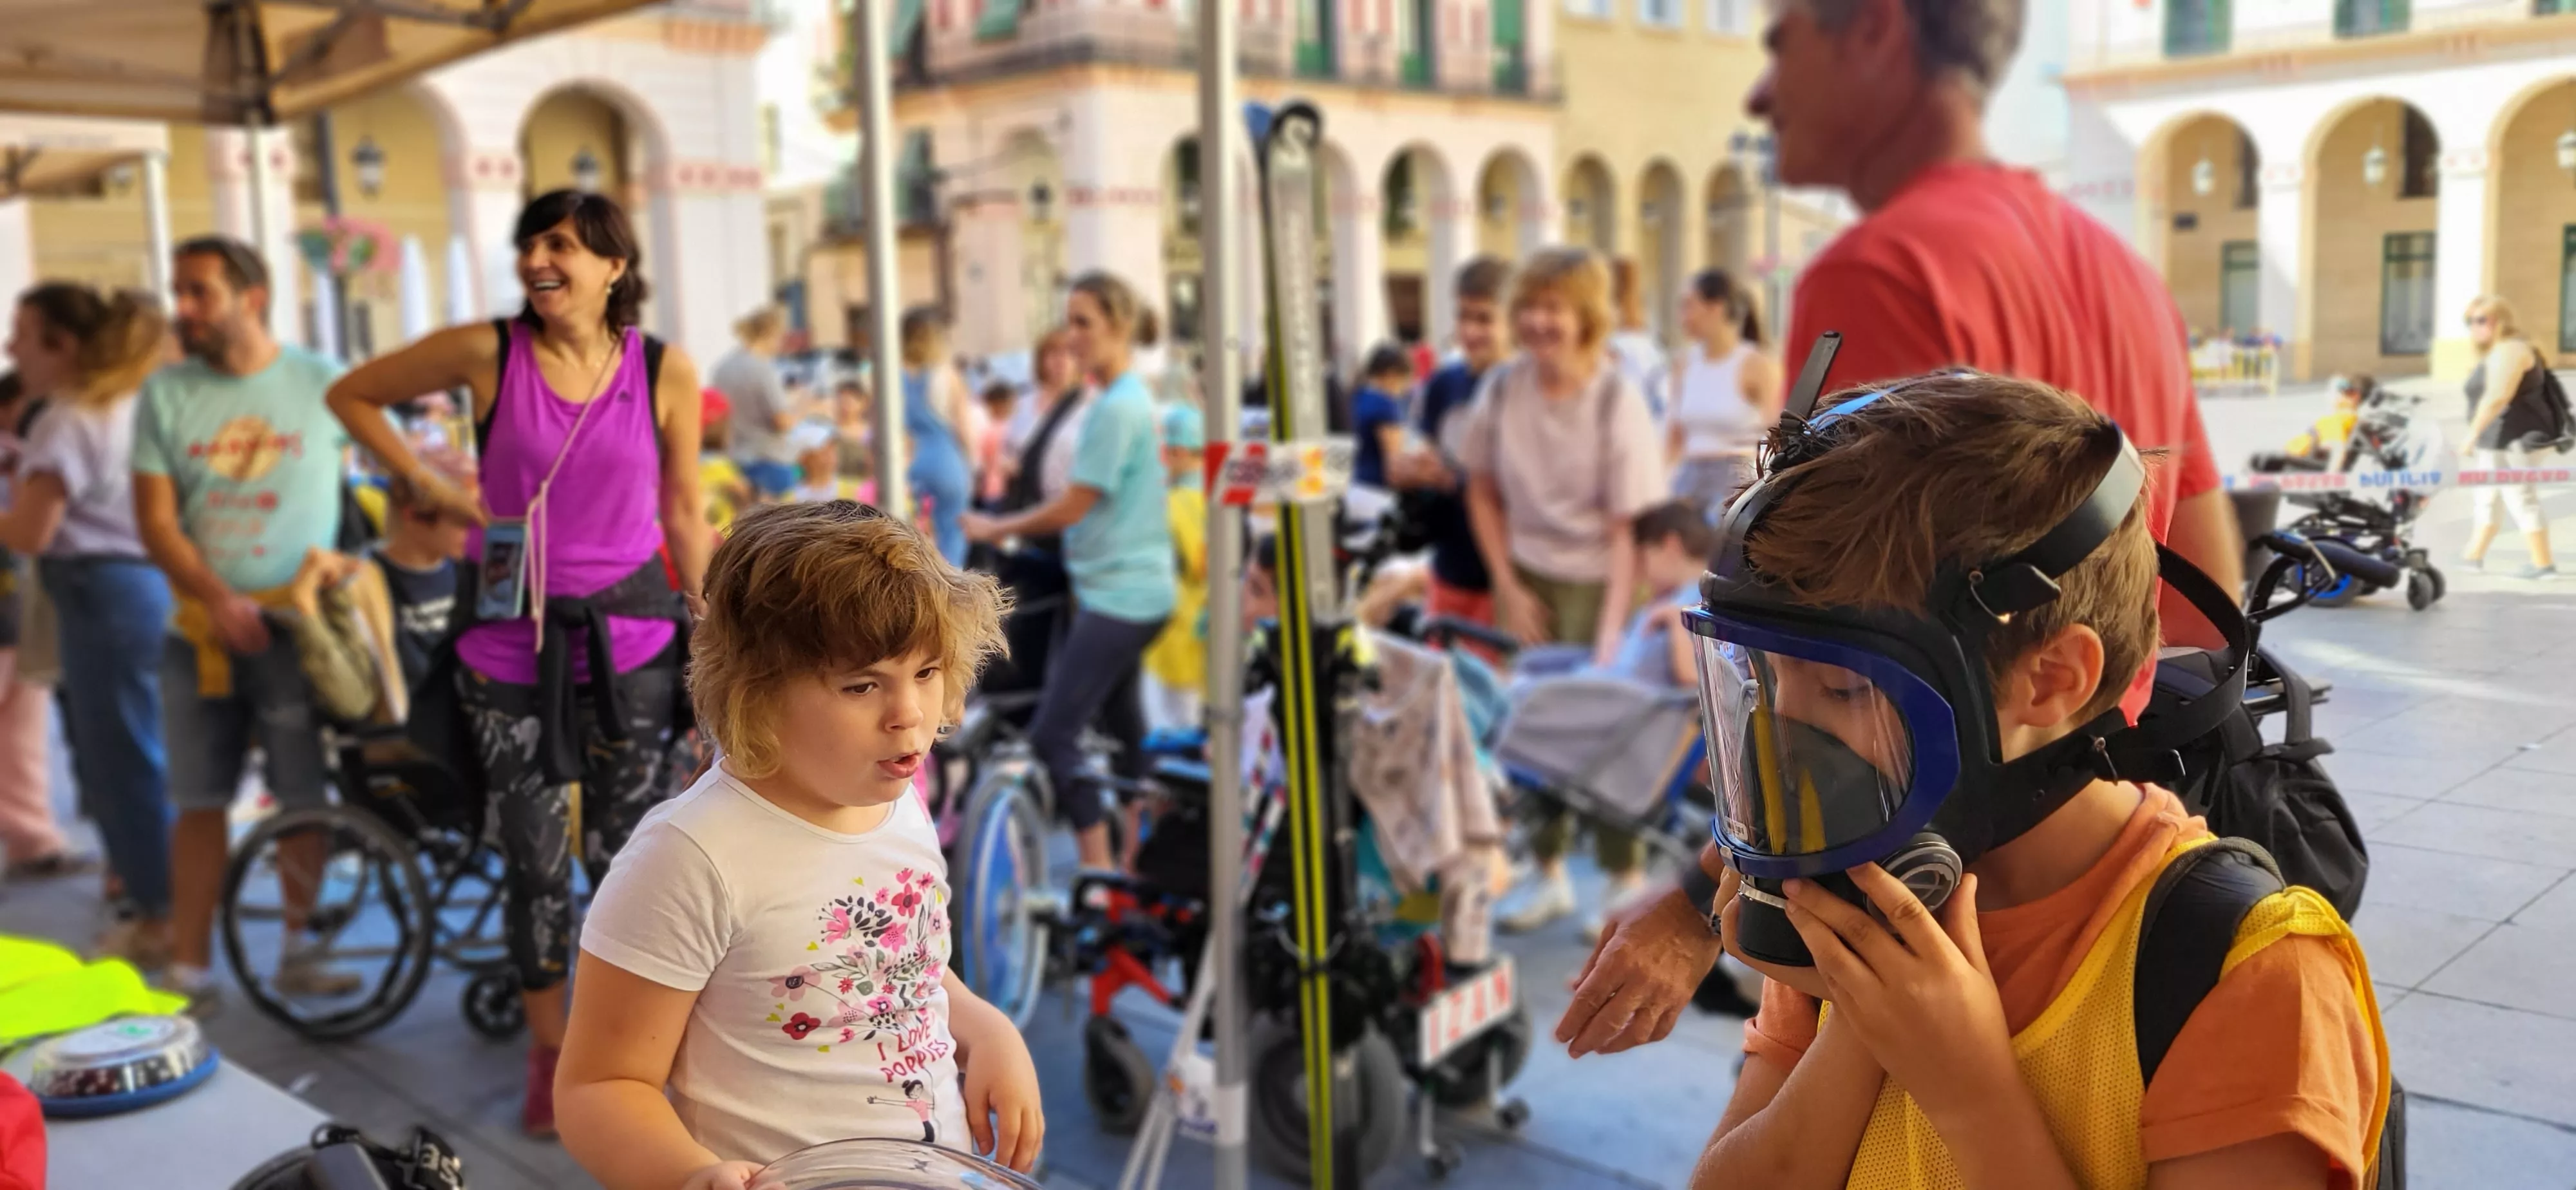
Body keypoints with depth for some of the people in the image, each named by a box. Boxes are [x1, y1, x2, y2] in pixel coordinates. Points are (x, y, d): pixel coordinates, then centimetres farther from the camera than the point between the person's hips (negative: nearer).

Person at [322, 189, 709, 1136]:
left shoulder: (664, 371, -4)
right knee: (536, 862, 7)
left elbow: (685, 511, 4)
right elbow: (351, 395, 8)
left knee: (624, 857, 6)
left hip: (632, 639, 0)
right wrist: (425, 483, -3)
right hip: (515, 642, 0)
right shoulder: (487, 353, -7)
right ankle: (548, 1053, 25)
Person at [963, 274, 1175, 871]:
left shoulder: (1116, 407, -18)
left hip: (1117, 595, -11)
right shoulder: (1131, 397, 14)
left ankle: (1099, 873, -7)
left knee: (1052, 736, -11)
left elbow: (1072, 507, -17)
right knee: (1122, 730, 18)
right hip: (1134, 591, 11)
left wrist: (997, 528, -4)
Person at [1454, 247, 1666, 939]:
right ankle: (1549, 874, 22)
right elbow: (1483, 492, 8)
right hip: (1527, 576, 4)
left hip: (1596, 581, -4)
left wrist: (1612, 631, -24)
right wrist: (1508, 587, 2)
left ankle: (1627, 879, 18)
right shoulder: (1502, 389, -5)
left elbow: (1630, 529, -18)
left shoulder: (1617, 403, -17)